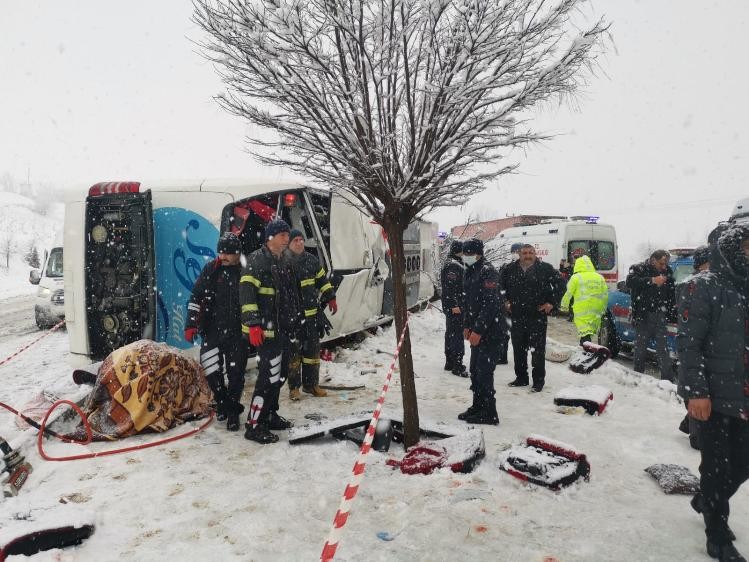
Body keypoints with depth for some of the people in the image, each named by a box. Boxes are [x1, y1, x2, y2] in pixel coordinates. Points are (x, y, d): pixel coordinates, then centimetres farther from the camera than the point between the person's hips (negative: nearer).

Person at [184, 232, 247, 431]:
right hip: (211, 331, 1)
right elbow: (196, 298, 2)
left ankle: (233, 411, 18)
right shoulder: (211, 270, 0)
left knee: (236, 374, 0)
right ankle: (222, 401, 26)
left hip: (237, 333, -1)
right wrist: (191, 324, -4)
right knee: (212, 373, 0)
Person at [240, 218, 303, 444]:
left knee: (280, 374, 16)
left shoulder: (284, 262, 17)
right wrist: (253, 324, -26)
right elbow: (246, 292, -20)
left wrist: (295, 324, 25)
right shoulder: (257, 260, -11)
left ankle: (269, 415, 31)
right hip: (267, 330, -9)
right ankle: (254, 426, 2)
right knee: (269, 376, -9)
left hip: (285, 328, 9)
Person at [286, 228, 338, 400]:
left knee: (312, 349, 11)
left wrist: (330, 299, 13)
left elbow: (322, 280, 17)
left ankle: (311, 384, 24)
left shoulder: (311, 260, 7)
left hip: (311, 313, 5)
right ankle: (294, 387, 13)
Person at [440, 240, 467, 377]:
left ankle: (450, 363, 25)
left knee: (451, 333, 15)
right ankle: (457, 366, -5)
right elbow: (450, 287, -22)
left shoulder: (456, 264, 18)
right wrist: (454, 305, -23)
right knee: (457, 335, -9)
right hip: (454, 306, -11)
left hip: (456, 305, 11)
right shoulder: (452, 265, -16)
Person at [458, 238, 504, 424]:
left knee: (484, 371, -6)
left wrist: (478, 330, -24)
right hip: (477, 330, 9)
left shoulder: (487, 271, -15)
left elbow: (490, 304, -22)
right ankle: (478, 406, 27)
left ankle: (489, 414, 4)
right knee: (475, 370, 15)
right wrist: (468, 326, 17)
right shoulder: (470, 272, 14)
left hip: (489, 330, -9)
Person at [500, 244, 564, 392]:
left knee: (538, 349, 0)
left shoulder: (545, 268, -3)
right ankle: (521, 378, 24)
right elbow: (500, 285, 21)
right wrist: (505, 301, 12)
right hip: (517, 316, 4)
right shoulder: (510, 269, 5)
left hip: (538, 316, -3)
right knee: (518, 349, 11)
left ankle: (539, 380, 11)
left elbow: (560, 283, 2)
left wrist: (551, 303, -2)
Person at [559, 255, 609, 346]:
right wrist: (603, 310, 23)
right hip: (596, 311, 6)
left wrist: (564, 306, 8)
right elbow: (605, 295, 14)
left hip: (582, 310, -5)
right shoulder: (600, 277, 11)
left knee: (584, 333, -7)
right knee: (590, 333, 18)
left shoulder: (576, 277, -5)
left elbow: (568, 293, -5)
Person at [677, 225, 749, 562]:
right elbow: (688, 343, -17)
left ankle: (707, 501, 41)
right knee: (717, 465, 4)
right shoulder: (703, 287, -11)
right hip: (713, 396, -7)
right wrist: (696, 391, -21)